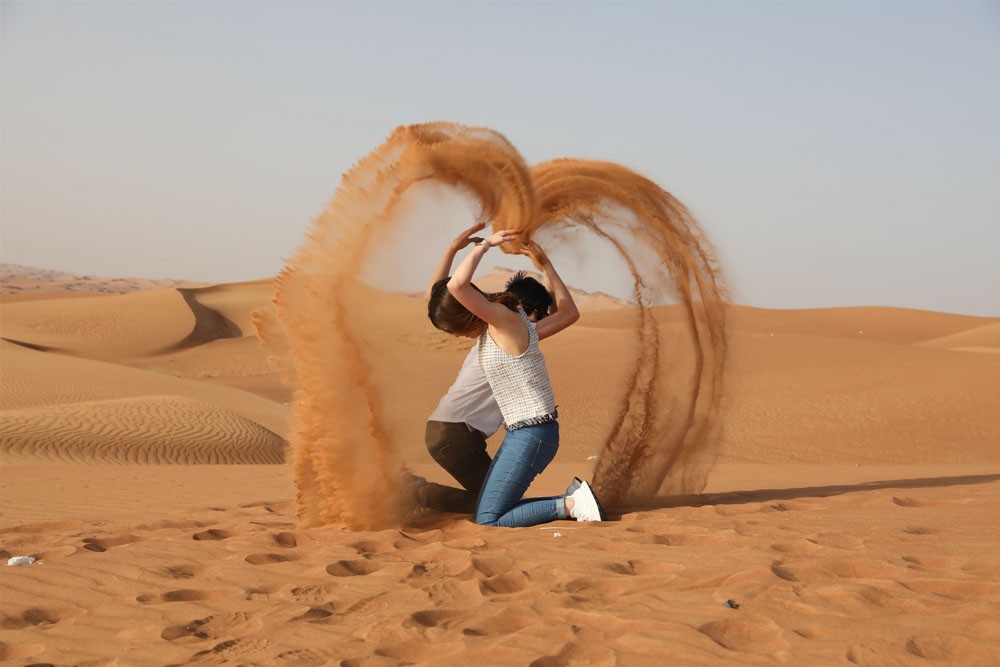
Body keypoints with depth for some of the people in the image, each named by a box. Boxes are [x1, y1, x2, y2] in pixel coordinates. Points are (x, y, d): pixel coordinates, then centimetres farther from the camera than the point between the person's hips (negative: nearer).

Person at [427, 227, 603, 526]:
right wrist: (546, 265, 26)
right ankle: (571, 499, 10)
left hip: (532, 434, -10)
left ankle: (572, 505, -7)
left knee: (488, 520, -10)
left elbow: (456, 285, -30)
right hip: (519, 434, 10)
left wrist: (484, 244, -16)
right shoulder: (496, 330, 13)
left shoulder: (505, 319, -14)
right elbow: (569, 314, 23)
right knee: (486, 512, 9)